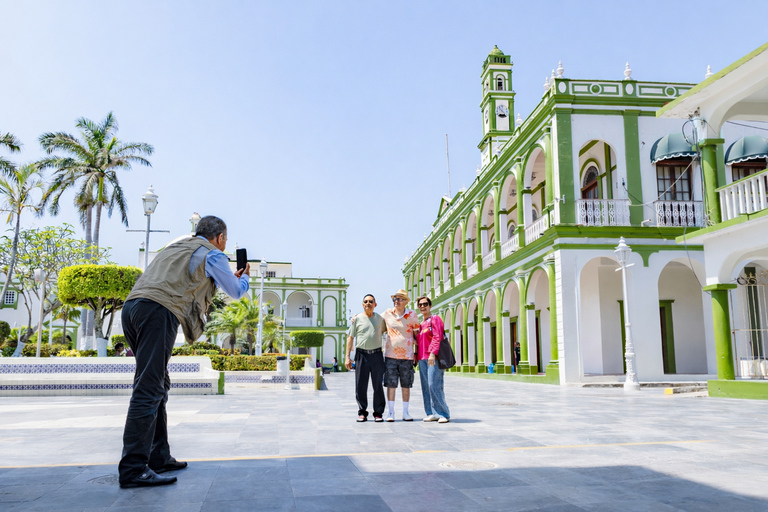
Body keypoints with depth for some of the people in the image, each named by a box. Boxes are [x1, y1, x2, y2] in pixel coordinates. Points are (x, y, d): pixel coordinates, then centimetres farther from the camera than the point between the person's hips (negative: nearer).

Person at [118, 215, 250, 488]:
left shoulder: (175, 248, 31)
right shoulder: (212, 254, 9)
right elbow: (236, 291, 18)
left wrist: (231, 277, 50)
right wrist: (244, 277, 40)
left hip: (132, 307, 9)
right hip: (158, 311, -9)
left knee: (158, 385, 14)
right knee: (148, 389, -11)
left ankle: (158, 458, 17)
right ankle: (133, 469, -12)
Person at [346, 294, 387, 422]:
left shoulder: (380, 318, 10)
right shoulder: (357, 318, 5)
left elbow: (386, 331, 27)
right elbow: (350, 338, 6)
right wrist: (347, 357, 0)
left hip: (377, 354, 1)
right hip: (361, 354, -1)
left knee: (378, 385, 3)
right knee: (361, 385, 2)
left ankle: (378, 413, 12)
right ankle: (362, 412, 13)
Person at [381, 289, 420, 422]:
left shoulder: (412, 315, 0)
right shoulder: (387, 314, 4)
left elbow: (417, 334, 5)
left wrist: (416, 352, 1)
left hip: (407, 355, -1)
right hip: (390, 355, 1)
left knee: (406, 385, 6)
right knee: (390, 384, -1)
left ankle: (405, 412, 16)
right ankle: (391, 412, 8)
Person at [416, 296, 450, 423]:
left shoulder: (435, 319, -1)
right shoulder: (421, 324, 23)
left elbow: (437, 337, -13)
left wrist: (433, 353, -22)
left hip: (433, 358, -8)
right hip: (422, 358, 8)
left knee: (434, 385, -13)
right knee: (426, 386, 4)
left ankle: (443, 414, -7)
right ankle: (432, 413, 9)